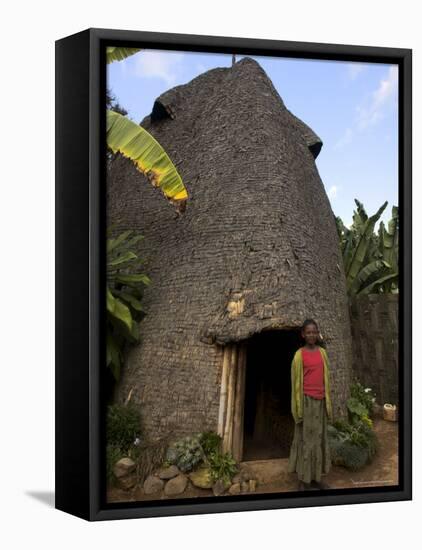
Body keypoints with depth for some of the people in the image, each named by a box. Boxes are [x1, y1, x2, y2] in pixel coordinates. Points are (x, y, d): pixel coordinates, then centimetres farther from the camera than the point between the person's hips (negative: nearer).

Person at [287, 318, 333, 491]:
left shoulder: (322, 352, 7)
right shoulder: (299, 354, -7)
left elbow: (326, 377, 12)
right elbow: (296, 381, -6)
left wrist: (328, 402, 10)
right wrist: (298, 407, -9)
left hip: (320, 400, 5)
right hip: (306, 400, -5)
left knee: (320, 437, 11)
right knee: (305, 438, 0)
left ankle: (316, 477, 22)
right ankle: (303, 480, 10)